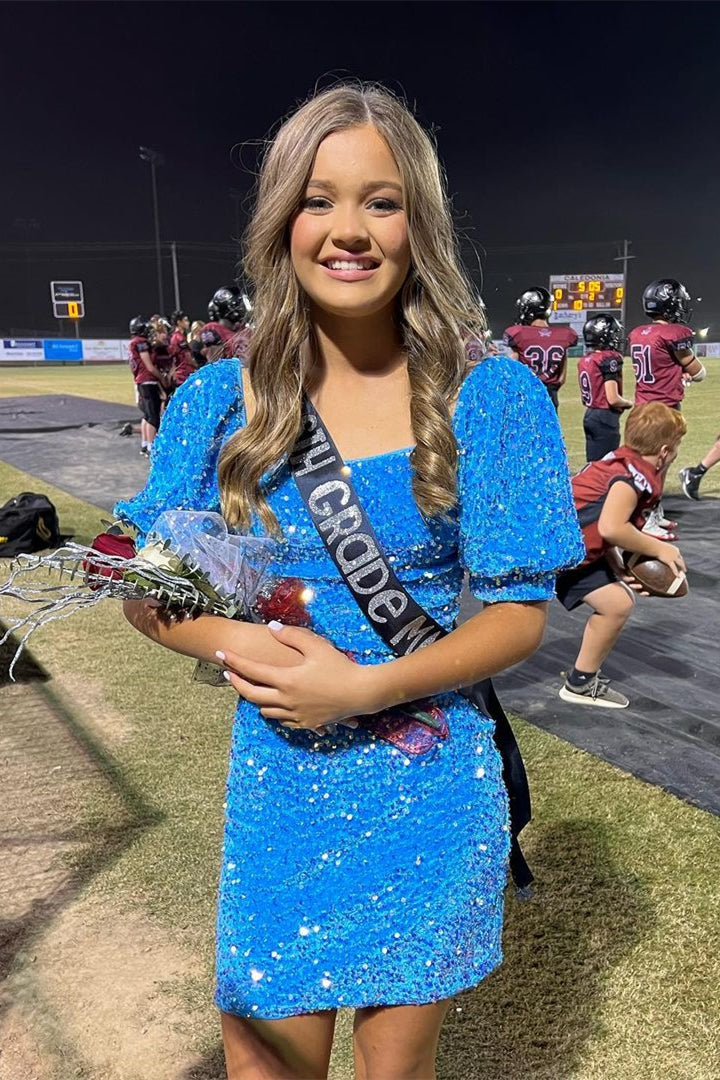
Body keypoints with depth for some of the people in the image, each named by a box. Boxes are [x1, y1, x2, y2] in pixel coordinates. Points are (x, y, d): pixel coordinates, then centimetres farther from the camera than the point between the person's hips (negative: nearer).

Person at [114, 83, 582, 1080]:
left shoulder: (491, 398, -9)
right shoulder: (220, 400, -3)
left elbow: (522, 614, -7)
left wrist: (364, 687, -20)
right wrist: (237, 644, -17)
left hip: (430, 784, 0)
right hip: (276, 781, 1)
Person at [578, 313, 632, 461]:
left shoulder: (584, 360, 7)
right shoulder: (610, 359, -15)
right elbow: (613, 399, -19)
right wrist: (629, 404, -1)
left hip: (589, 415, 8)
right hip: (606, 418, -8)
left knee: (593, 462, 14)